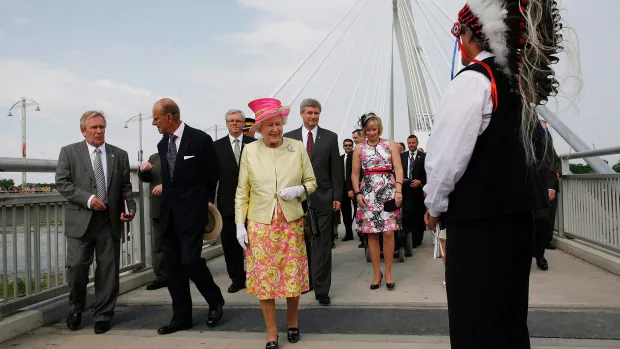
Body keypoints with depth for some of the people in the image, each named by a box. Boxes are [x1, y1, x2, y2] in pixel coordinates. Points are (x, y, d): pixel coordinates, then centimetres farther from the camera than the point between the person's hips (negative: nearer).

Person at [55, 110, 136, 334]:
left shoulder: (120, 155, 9)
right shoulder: (69, 152, 4)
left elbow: (126, 187, 10)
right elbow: (62, 183, -2)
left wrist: (130, 207, -7)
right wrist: (88, 198, -14)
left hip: (110, 220, 2)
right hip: (81, 219, -1)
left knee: (108, 269, 4)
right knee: (77, 266, -2)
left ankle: (103, 316, 17)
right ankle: (76, 309, 25)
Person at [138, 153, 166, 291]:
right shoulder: (154, 158, 14)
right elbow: (145, 178, 8)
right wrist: (143, 170, -13)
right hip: (157, 208, 5)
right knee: (158, 244, 5)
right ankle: (161, 276, 9)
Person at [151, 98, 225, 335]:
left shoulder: (200, 139, -8)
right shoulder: (162, 144, 11)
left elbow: (213, 173, 2)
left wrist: (207, 200, 10)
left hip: (191, 211, -6)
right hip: (169, 213, 7)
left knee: (190, 261, -12)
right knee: (172, 266, 6)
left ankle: (216, 301, 13)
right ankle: (181, 317, 17)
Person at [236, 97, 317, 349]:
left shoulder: (297, 147, 0)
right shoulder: (249, 151, 0)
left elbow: (311, 182, 7)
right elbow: (242, 192, 3)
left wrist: (298, 190, -14)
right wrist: (240, 225, -1)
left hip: (291, 222, 0)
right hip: (260, 224, 0)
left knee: (293, 274, 8)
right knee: (264, 277, 2)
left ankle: (292, 320, 34)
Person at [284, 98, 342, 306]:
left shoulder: (330, 137, 4)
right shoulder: (289, 137, 5)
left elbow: (336, 170, 3)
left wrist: (337, 196, -2)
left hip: (322, 199, -1)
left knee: (322, 245, 0)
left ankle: (321, 289, 5)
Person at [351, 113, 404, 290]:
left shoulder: (390, 144, 6)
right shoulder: (359, 149, 9)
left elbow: (398, 169, 1)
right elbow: (355, 174, 9)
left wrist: (398, 190, -10)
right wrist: (357, 193, -4)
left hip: (388, 191, -1)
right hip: (367, 192, 1)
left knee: (388, 233, -6)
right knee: (371, 234, 2)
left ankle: (388, 273, 8)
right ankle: (377, 273, 12)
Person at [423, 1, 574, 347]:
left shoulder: (473, 80, -14)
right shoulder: (520, 81, 13)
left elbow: (448, 153, -17)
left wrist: (434, 206, -2)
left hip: (479, 219, -9)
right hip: (517, 213, 9)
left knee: (476, 321, 1)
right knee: (510, 317, 17)